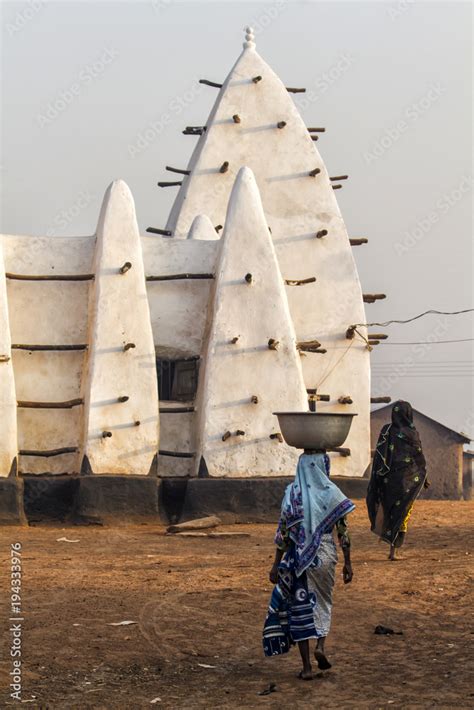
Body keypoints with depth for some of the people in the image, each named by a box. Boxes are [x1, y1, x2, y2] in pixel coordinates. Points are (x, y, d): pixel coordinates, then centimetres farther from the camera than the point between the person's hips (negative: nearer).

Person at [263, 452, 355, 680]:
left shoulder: (292, 493, -4)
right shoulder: (332, 493, -5)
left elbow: (283, 532, -3)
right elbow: (343, 532, -3)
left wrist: (276, 564, 3)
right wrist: (347, 563, 5)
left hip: (297, 556, 0)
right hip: (325, 554, 0)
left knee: (300, 606, 7)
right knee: (323, 602, 22)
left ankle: (307, 667, 6)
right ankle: (320, 646, 1)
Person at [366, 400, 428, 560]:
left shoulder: (386, 431, -3)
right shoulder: (412, 434, -9)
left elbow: (379, 456, -2)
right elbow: (419, 459, -3)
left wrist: (377, 477, 6)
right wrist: (424, 478, 13)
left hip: (388, 479, 2)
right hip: (408, 480, -2)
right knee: (402, 514, 4)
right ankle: (393, 552, 2)